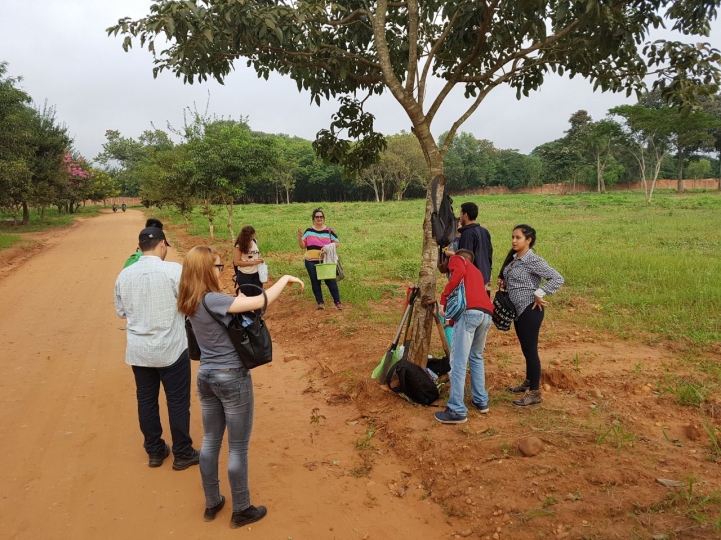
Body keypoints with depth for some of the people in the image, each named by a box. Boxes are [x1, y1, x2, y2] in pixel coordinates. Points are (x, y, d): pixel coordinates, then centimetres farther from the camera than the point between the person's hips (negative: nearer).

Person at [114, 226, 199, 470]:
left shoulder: (124, 275, -1)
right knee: (178, 402, 8)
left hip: (138, 350, 5)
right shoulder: (174, 270, -16)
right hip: (171, 349, -4)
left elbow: (121, 311, 10)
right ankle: (182, 453, 20)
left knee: (146, 401, 16)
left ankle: (155, 451, 30)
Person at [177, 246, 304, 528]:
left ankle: (212, 503, 36)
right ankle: (241, 511, 23)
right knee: (238, 447, 8)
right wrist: (285, 278, -17)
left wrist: (240, 299, -8)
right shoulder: (212, 300, -25)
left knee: (210, 441, 20)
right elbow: (259, 302, -29)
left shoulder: (191, 302, 0)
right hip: (232, 378, -8)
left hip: (206, 377, 8)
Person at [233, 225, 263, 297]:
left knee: (257, 294, 12)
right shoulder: (239, 246, -16)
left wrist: (260, 258, -5)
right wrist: (252, 262, -21)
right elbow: (236, 262, -18)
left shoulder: (255, 242, 0)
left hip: (256, 273, 5)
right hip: (244, 275, -5)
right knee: (246, 295, 8)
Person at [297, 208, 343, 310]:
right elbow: (303, 246, 3)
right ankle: (320, 302, 19)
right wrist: (300, 237, -14)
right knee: (315, 282, 8)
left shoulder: (329, 231, 0)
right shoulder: (308, 231, 3)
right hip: (311, 262, 2)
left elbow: (337, 242, 2)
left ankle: (337, 302, 8)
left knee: (330, 281, 0)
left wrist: (327, 247, -15)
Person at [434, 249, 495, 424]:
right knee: (476, 358, 25)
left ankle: (457, 411, -2)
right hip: (487, 313, 7)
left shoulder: (456, 259, 20)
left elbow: (459, 273, -4)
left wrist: (444, 298, -1)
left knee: (458, 361, -3)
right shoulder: (476, 271, 38)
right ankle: (481, 401, 27)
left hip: (469, 311, -7)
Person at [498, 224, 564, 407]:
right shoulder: (514, 258, 8)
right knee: (525, 349, 19)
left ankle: (534, 393, 7)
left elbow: (558, 279, -21)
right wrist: (504, 283, 2)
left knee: (530, 350, -2)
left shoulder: (533, 260, -18)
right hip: (518, 309, 9)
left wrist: (539, 294, -20)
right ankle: (528, 383, 34)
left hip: (530, 310, -9)